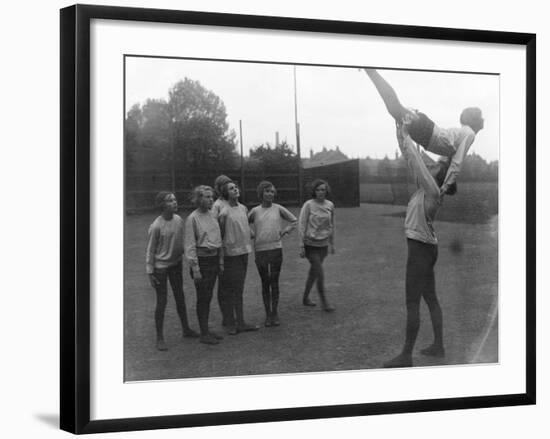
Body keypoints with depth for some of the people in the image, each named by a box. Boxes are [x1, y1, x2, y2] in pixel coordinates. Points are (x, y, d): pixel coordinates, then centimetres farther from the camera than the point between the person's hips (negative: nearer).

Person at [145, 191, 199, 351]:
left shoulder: (179, 220, -3)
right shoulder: (156, 227, -20)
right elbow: (150, 250, -12)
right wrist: (150, 273, -10)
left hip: (176, 264, 5)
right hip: (161, 267, -5)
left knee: (180, 297, 16)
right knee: (162, 301, -1)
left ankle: (186, 329, 31)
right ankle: (160, 338, 9)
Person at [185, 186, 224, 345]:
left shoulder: (212, 215, 8)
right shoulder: (192, 218, -12)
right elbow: (190, 245, -12)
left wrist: (220, 260, 12)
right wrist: (195, 268, -14)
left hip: (214, 259, 6)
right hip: (202, 259, -6)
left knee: (208, 296, 13)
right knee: (202, 297, 0)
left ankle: (206, 329, 21)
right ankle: (203, 334, 6)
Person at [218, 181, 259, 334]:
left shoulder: (243, 209, 7)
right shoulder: (224, 212, -13)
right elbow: (220, 235, -8)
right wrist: (221, 257, -6)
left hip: (244, 252, 7)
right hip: (231, 254, -6)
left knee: (239, 290, 13)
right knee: (229, 291, 1)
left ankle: (240, 323, 18)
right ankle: (230, 324, 8)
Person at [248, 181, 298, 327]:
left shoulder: (278, 209, 4)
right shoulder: (255, 211, 3)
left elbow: (294, 221, 15)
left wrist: (285, 231, 4)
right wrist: (251, 235, 2)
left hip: (276, 249, 0)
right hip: (260, 250, 0)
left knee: (274, 282, 1)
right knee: (265, 283, 5)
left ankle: (275, 313, 9)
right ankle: (268, 314, 11)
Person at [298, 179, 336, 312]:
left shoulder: (330, 205, 1)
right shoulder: (308, 205, -12)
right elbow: (301, 225, -10)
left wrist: (332, 243, 15)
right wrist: (301, 246, -12)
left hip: (323, 245, 5)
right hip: (310, 244, -5)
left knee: (313, 272, 15)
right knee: (320, 273, -8)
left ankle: (305, 298, 30)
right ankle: (324, 302, 0)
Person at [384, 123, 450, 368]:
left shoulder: (432, 190, -16)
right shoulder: (424, 188, 8)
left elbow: (415, 158, -18)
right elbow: (411, 160, 12)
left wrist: (405, 135, -11)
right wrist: (400, 132, 11)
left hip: (421, 248, -10)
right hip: (424, 247, 10)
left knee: (412, 303, -6)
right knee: (430, 299, 16)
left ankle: (406, 355, -3)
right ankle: (438, 346, 25)